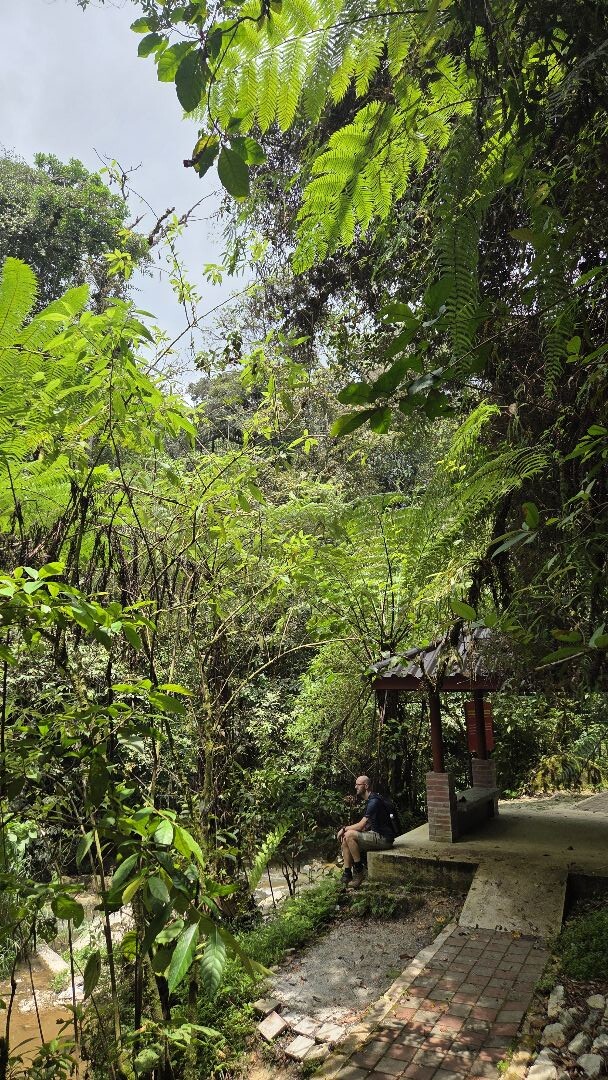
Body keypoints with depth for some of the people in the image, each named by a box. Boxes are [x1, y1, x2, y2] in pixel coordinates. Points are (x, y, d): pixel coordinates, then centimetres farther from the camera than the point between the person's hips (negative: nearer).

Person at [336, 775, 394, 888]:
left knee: (350, 835, -23)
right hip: (375, 835, 10)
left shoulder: (374, 801, -17)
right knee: (345, 839, 0)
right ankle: (347, 873, -2)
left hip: (383, 838, -10)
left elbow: (361, 825, -20)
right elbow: (365, 826, 16)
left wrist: (345, 828, -7)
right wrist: (346, 829, 3)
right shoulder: (369, 801, 15)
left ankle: (359, 870, -11)